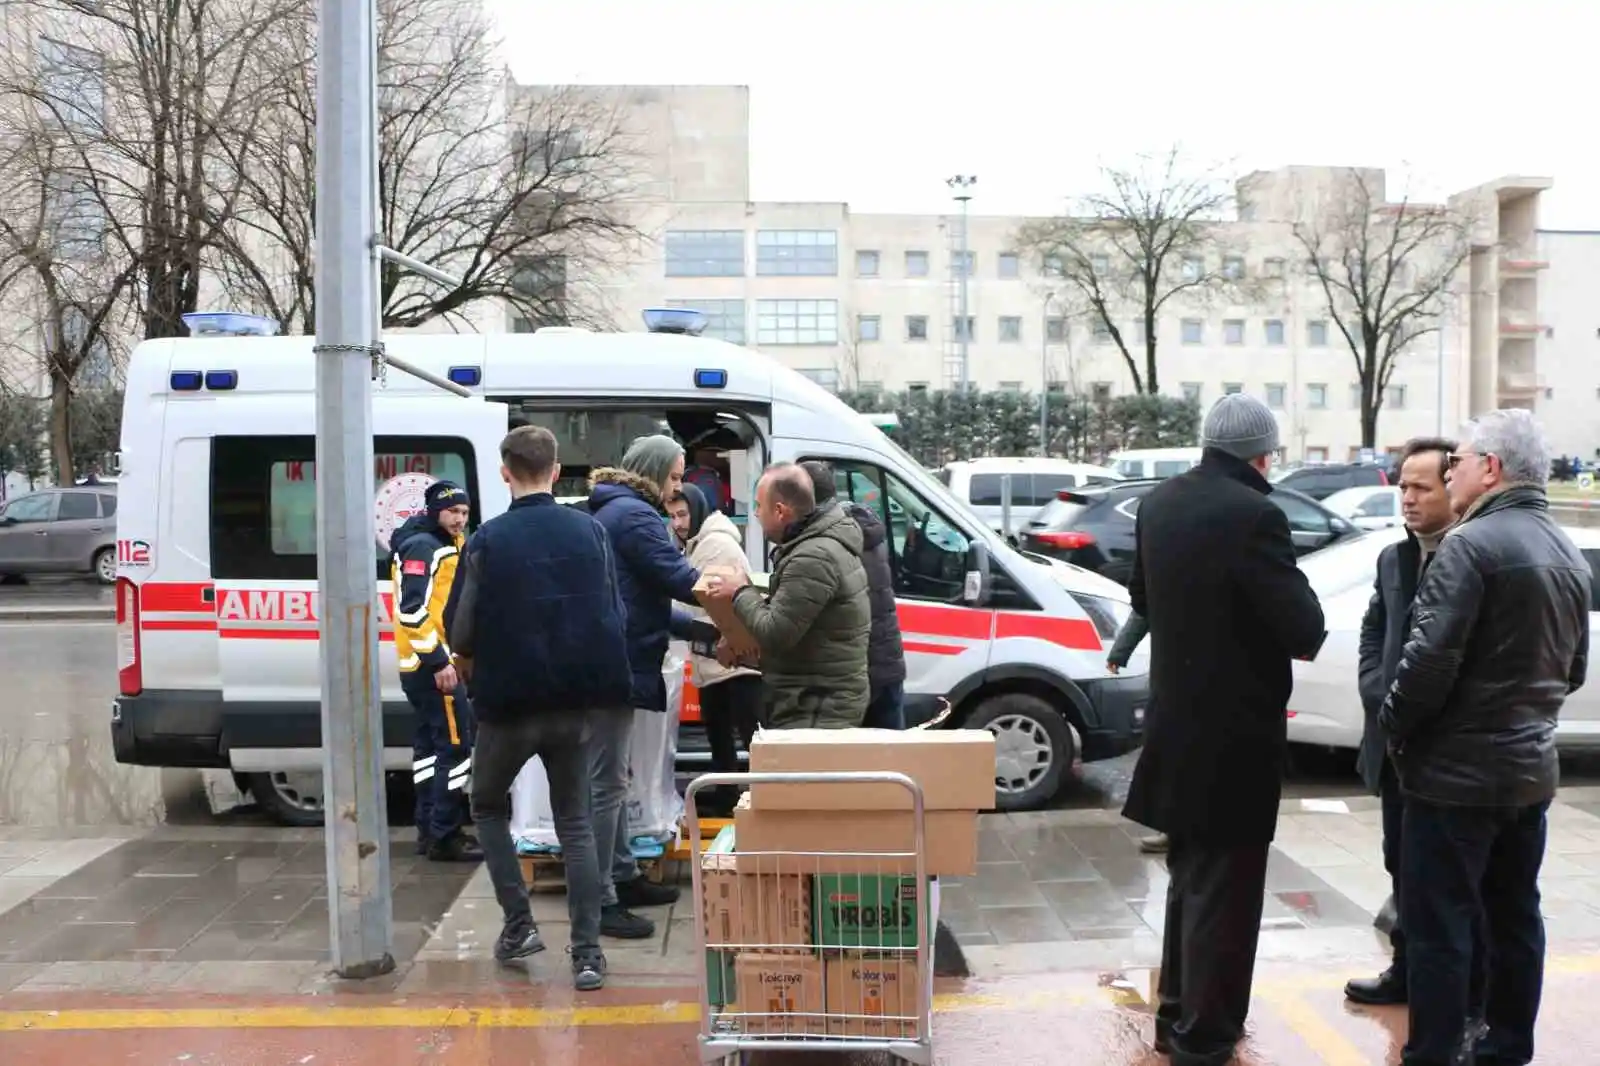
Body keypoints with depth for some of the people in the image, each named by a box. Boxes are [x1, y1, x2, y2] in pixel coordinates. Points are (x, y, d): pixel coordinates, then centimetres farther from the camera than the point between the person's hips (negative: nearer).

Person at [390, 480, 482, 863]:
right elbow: (412, 610, -23)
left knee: (430, 745, 14)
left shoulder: (445, 546, 18)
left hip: (422, 665, 11)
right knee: (455, 747, -9)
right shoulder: (423, 547, -14)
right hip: (433, 665, -11)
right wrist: (438, 661, -24)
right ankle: (444, 836, -6)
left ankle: (429, 829, 22)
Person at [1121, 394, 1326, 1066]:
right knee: (1222, 891, 4)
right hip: (1234, 728, -8)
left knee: (1188, 878, 22)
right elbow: (1305, 631, -20)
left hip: (1176, 720, 8)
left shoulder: (1159, 503, 3)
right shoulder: (1253, 515, -21)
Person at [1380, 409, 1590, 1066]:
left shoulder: (1472, 544, -18)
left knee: (1439, 927, -2)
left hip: (1457, 770, -9)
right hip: (1530, 768, 9)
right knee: (1514, 918, 18)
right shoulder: (1569, 556, 11)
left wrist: (1393, 725, -9)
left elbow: (1430, 658, -23)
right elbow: (1573, 669, 18)